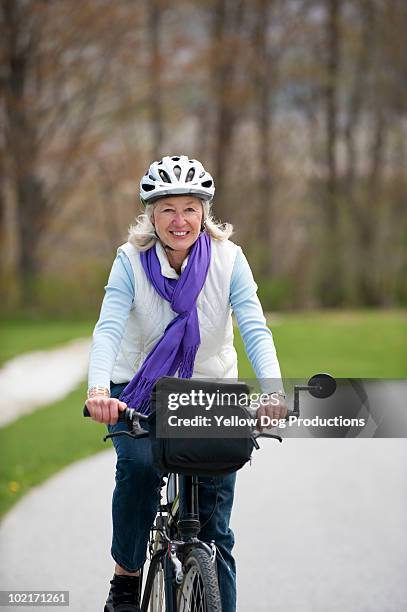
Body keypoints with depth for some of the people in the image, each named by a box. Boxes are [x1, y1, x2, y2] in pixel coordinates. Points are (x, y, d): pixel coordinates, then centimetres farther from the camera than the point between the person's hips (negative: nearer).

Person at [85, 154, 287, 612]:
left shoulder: (227, 258, -12)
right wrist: (98, 389, -43)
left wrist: (274, 392, -39)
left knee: (214, 530, -5)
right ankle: (126, 575, -11)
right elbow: (108, 328, -24)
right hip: (140, 391, -1)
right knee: (138, 464, -31)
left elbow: (254, 329, -21)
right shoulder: (132, 260, -13)